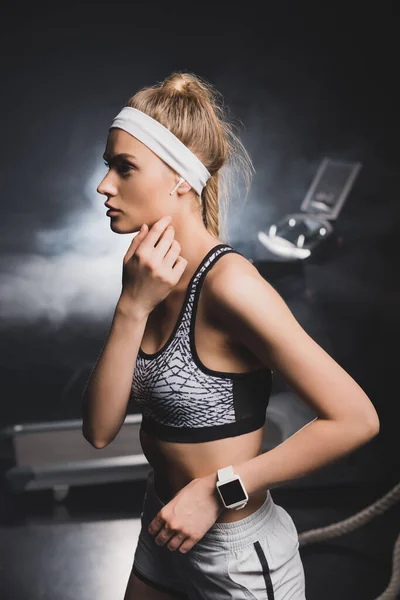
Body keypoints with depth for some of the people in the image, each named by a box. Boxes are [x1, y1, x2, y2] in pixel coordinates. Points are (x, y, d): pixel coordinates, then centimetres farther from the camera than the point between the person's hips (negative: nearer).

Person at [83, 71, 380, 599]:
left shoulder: (229, 282, -25)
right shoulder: (153, 275, -3)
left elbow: (356, 418, -27)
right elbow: (100, 430, -10)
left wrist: (219, 490, -21)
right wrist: (133, 307, -22)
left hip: (237, 558, -7)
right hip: (164, 537, 8)